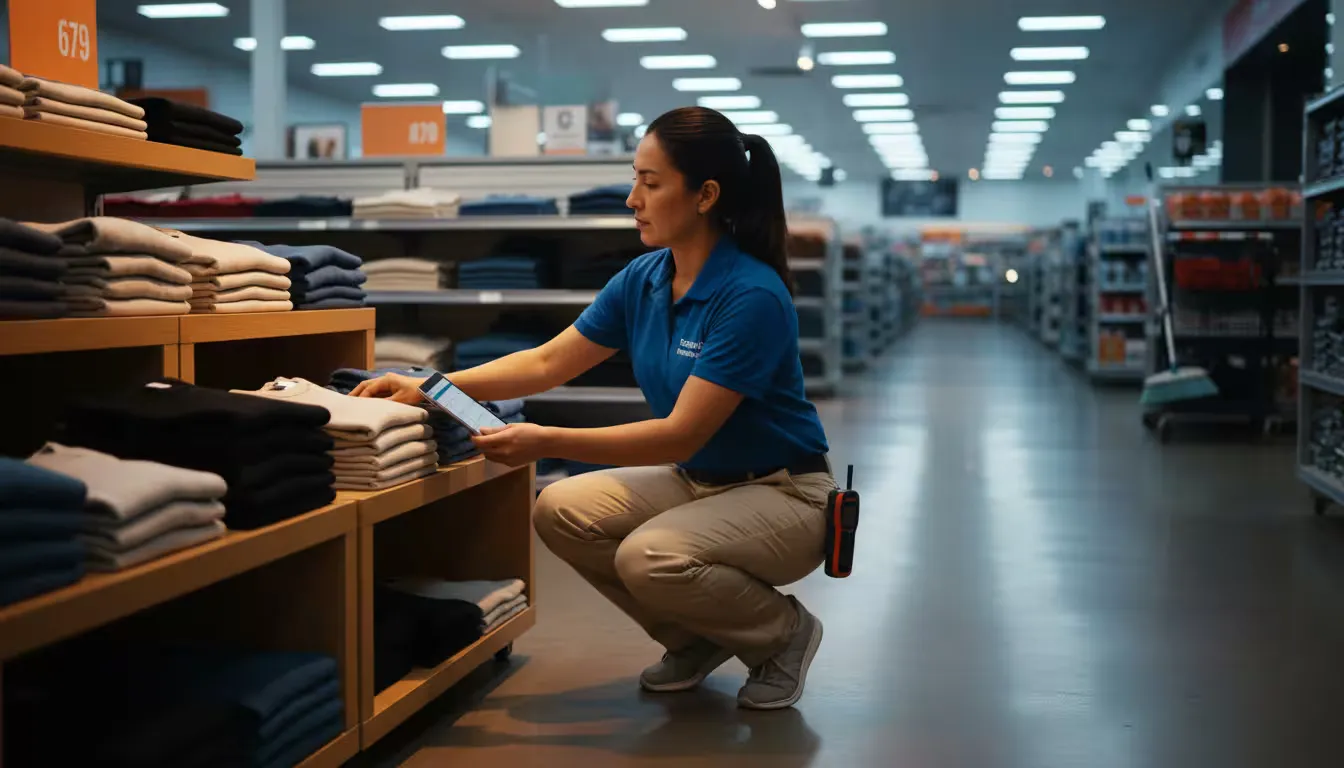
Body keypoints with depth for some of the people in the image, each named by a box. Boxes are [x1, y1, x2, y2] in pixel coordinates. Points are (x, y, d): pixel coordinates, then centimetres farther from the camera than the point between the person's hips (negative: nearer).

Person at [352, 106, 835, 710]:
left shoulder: (751, 296, -26)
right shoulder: (643, 279, -3)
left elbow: (680, 434, -28)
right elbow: (546, 363, 4)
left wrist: (548, 442, -32)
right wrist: (430, 388, -6)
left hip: (782, 494, -8)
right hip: (697, 480, 8)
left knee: (650, 558, -32)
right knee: (560, 512, -11)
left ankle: (784, 632, -1)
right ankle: (695, 638, 9)